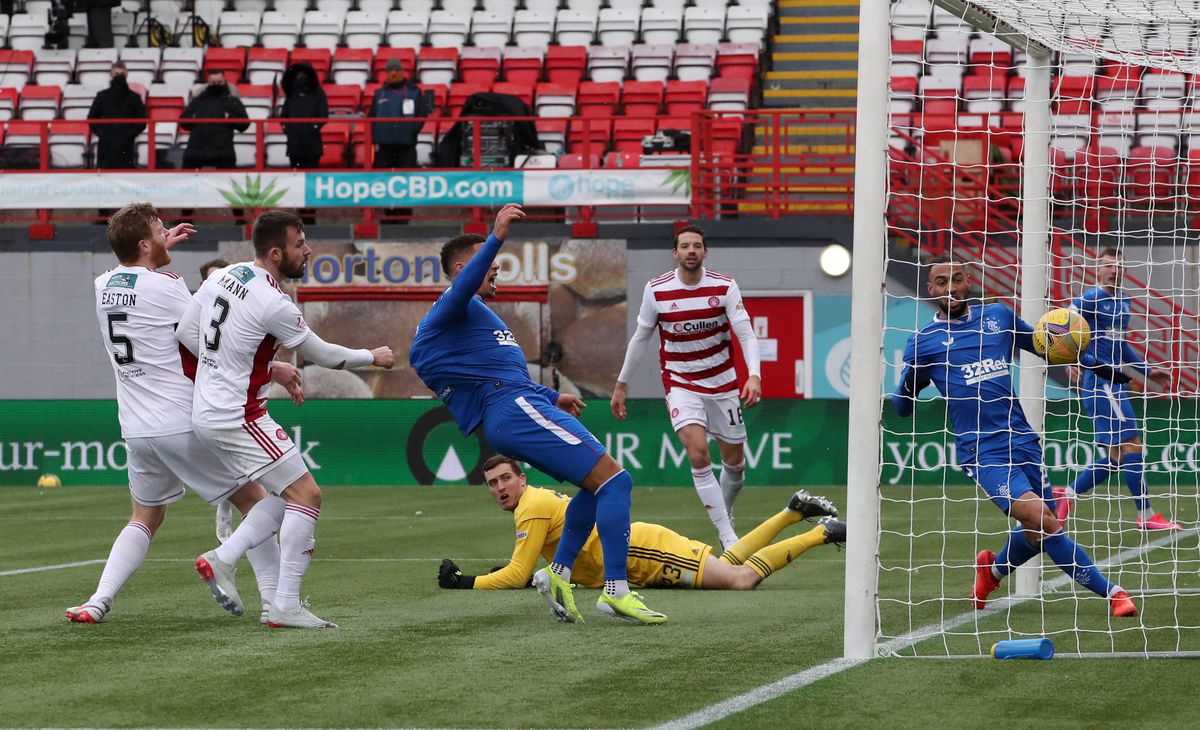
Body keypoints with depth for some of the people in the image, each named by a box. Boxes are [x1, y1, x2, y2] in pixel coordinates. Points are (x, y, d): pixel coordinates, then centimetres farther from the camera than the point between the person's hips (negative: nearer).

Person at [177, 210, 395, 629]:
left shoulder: (222, 277, 5)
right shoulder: (274, 305, -19)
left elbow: (185, 332, 11)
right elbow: (321, 354, -6)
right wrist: (373, 357, 11)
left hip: (209, 412, 9)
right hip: (238, 418, -9)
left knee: (290, 496, 15)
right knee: (306, 495, -6)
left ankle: (221, 560, 11)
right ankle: (286, 607, -9)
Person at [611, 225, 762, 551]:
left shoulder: (725, 287, -9)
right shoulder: (656, 290, -8)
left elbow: (746, 334, -15)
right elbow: (641, 337, 5)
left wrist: (754, 376, -32)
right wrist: (621, 384, 10)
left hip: (722, 383, 2)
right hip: (680, 384, -2)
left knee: (735, 463, 8)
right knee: (698, 453, -21)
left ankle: (725, 512, 40)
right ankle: (729, 538, -18)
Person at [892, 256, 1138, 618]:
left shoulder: (998, 316, 11)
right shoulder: (923, 341, 1)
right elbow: (901, 405, 4)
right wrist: (911, 378, -19)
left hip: (1023, 442, 5)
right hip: (983, 453, -5)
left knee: (1038, 533, 11)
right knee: (1042, 521, -21)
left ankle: (993, 568, 42)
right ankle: (1110, 592, -13)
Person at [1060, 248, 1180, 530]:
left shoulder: (1124, 302, 18)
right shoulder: (1088, 300, -9)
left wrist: (1146, 370, 28)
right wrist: (1072, 362, -32)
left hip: (1116, 381, 9)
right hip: (1097, 378, -9)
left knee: (1118, 455, 8)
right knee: (1131, 444, -11)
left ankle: (1068, 494, 17)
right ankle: (1146, 515, -8)